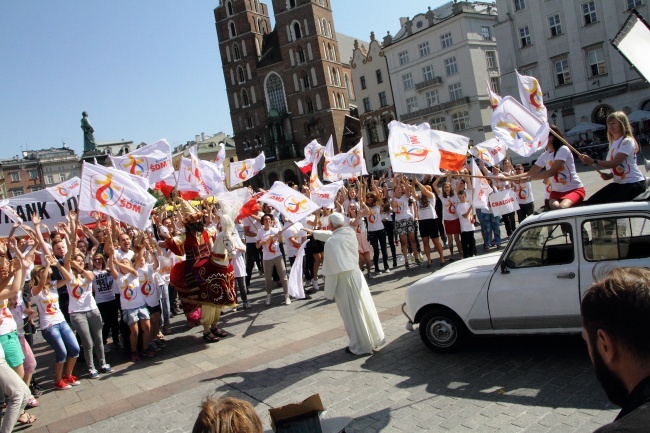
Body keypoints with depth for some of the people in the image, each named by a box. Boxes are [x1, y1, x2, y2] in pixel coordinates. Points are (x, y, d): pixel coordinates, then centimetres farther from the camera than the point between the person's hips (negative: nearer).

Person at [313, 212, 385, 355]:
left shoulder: (331, 242, -19)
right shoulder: (350, 232, 1)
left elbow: (332, 269, -19)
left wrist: (329, 292, -9)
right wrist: (314, 233, 36)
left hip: (343, 280, -6)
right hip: (356, 275, 6)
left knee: (352, 313, 4)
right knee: (365, 308, 15)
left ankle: (360, 346, 14)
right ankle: (375, 339, 28)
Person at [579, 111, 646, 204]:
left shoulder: (627, 141, -12)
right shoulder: (612, 143, 15)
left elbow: (615, 163, -25)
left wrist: (593, 161, -33)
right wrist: (610, 175, -2)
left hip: (634, 183, -8)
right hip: (618, 183, 8)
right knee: (590, 203, -7)